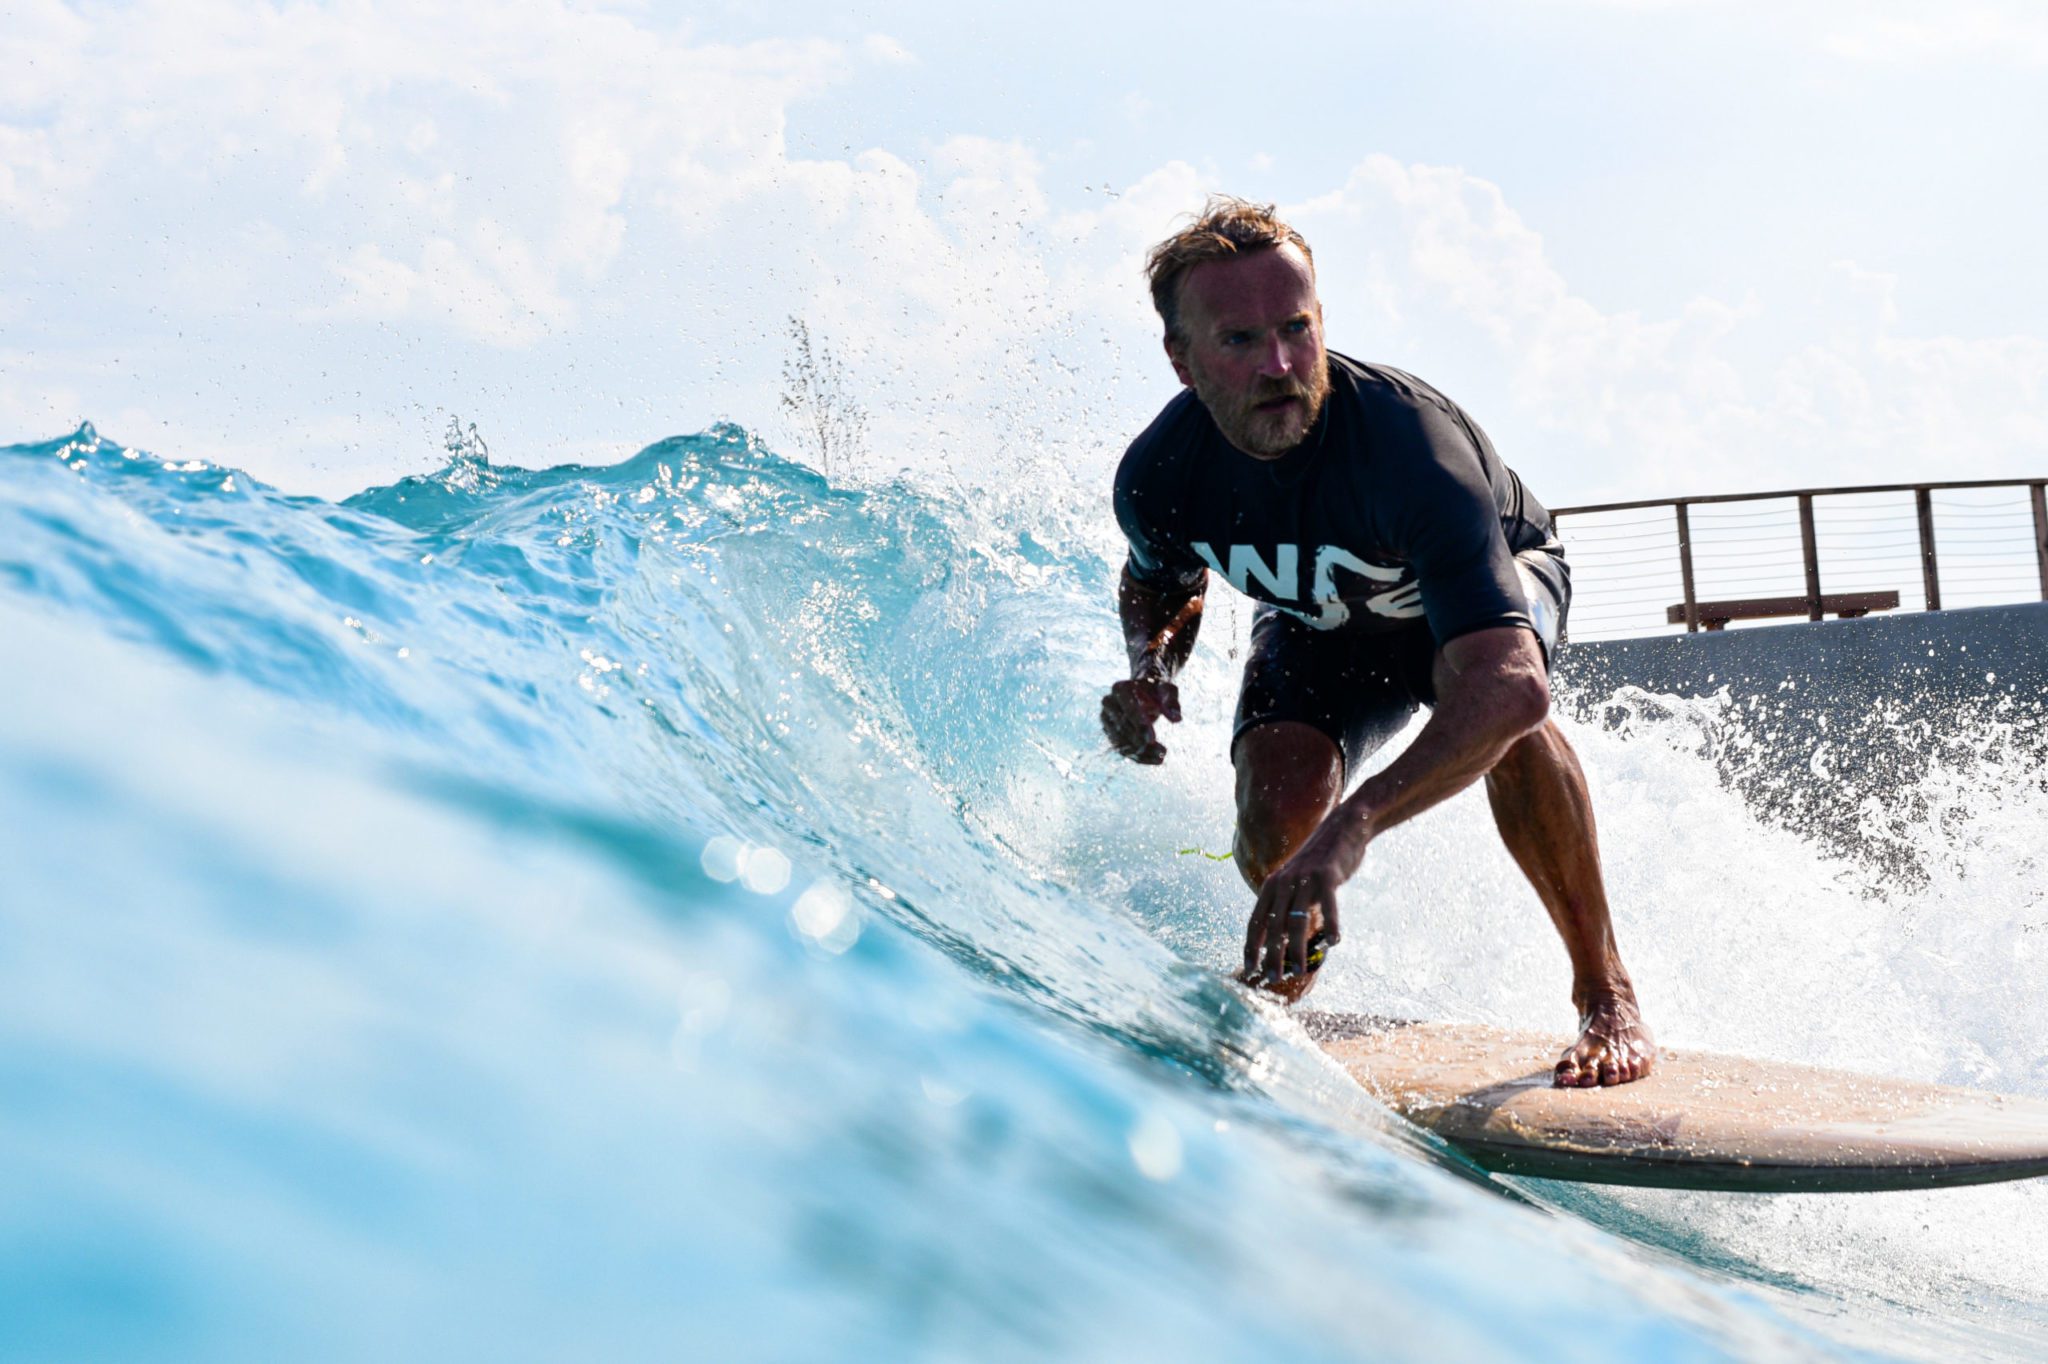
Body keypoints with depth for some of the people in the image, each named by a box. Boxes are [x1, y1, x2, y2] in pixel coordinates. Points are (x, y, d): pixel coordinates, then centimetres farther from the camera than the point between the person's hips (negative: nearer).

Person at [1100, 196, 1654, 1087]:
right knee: (1277, 817, -23)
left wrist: (1351, 828, -67)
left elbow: (1509, 682, -55)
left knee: (1500, 704, -37)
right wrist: (1150, 664, -25)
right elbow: (1159, 583, 0)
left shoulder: (1405, 441, -44)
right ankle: (1281, 985, 15)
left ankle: (1606, 997, -21)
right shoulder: (1158, 476, -29)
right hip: (1319, 624, 3)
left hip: (1492, 576, -3)